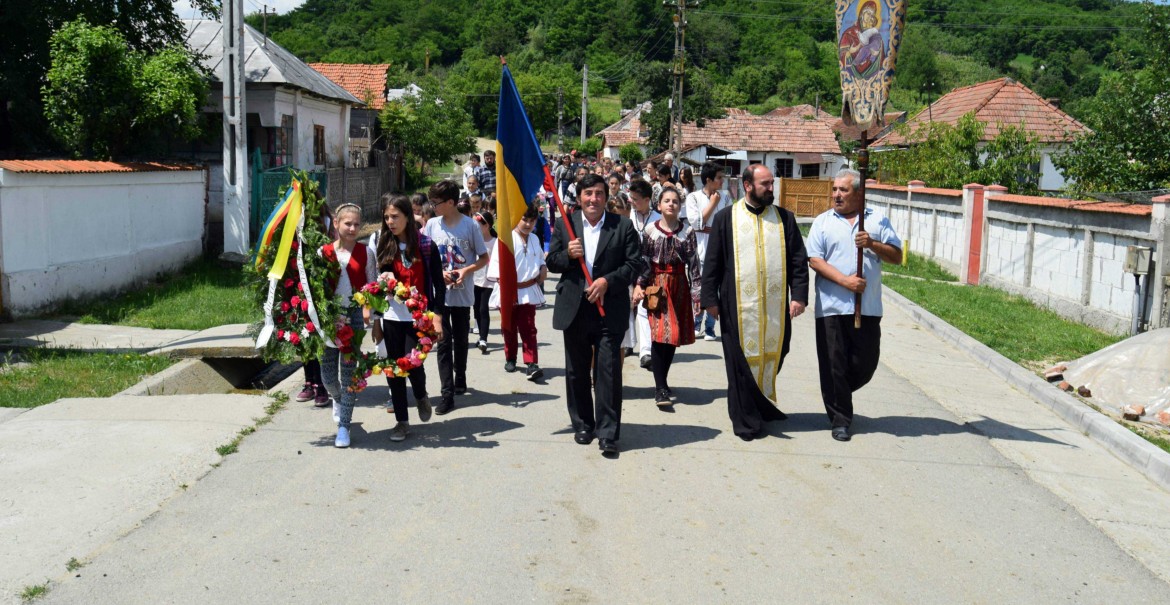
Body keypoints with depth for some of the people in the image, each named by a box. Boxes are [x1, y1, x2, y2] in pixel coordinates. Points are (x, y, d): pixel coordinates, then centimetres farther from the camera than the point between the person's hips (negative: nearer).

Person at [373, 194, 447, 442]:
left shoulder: (426, 246, -2)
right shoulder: (385, 247, 7)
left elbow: (438, 284, -1)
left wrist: (437, 317, -7)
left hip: (419, 317, -3)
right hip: (392, 318, 3)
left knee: (412, 363, -10)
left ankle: (421, 396, 23)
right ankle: (402, 421, 16)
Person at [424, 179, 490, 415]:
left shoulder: (470, 225, -6)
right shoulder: (432, 225, 1)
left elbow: (484, 258, 1)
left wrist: (467, 270, -16)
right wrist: (439, 272, -10)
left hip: (462, 293, -1)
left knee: (460, 341, 14)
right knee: (443, 344, -2)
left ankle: (460, 379, 36)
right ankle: (447, 394, -3)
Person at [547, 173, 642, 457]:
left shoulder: (623, 226, 0)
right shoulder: (565, 225, 5)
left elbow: (634, 264, -3)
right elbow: (552, 263, 8)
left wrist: (607, 280, -16)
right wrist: (568, 254, -13)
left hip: (609, 309, -2)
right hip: (574, 309, 3)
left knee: (608, 371, -5)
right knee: (577, 371, 12)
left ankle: (607, 433, 1)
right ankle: (582, 425, 28)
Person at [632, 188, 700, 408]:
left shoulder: (687, 232, 2)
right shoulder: (650, 230, 0)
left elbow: (693, 263, 0)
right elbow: (643, 259, 1)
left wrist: (696, 291, -4)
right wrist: (639, 285, -7)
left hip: (679, 285, 2)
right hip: (657, 284, -2)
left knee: (673, 335, 9)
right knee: (659, 334, -10)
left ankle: (662, 382, 25)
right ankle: (660, 389, -8)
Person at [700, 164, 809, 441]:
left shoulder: (785, 218, 8)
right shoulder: (726, 218, 2)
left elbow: (798, 261, 6)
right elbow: (712, 262, 2)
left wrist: (799, 295, -3)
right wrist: (710, 299, -3)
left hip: (776, 306, 2)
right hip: (739, 305, -2)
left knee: (772, 358, 8)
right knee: (743, 361, 2)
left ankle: (763, 406, 30)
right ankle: (746, 420, 13)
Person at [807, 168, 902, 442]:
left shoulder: (878, 220, 9)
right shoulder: (822, 222, 6)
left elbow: (897, 256, 6)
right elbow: (815, 260, -3)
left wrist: (872, 244, -11)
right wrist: (845, 280, -14)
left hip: (868, 307, 1)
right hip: (832, 306, -1)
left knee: (865, 364, 6)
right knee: (834, 365, 1)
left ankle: (838, 397, 33)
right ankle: (840, 419, 13)